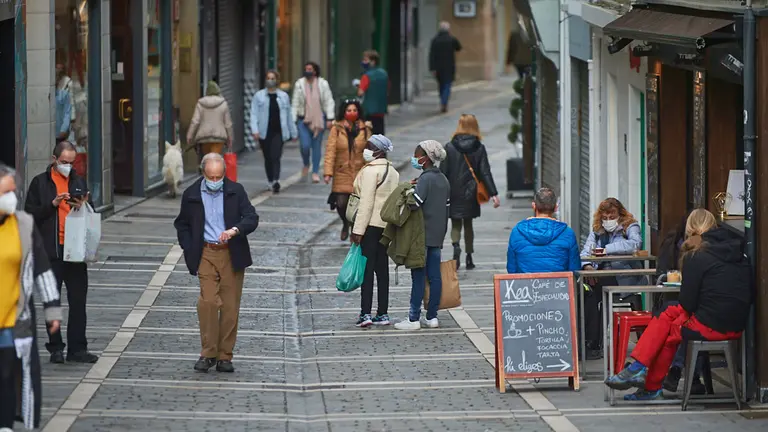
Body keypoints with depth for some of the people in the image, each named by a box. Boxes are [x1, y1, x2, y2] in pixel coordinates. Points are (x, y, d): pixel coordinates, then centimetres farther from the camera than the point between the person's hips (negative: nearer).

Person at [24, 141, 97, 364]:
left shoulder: (78, 182, 12)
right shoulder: (40, 183, 2)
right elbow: (30, 214, -3)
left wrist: (83, 207, -4)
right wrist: (53, 204, -15)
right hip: (51, 251, -3)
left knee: (78, 300, 2)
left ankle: (77, 348, 7)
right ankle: (55, 348, 11)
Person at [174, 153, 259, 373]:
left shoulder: (236, 191, 1)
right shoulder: (192, 195, 3)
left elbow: (252, 218, -6)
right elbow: (182, 225, 13)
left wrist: (234, 230, -26)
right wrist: (190, 252, 2)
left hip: (232, 254, 0)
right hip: (207, 254, 0)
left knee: (230, 306, 1)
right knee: (208, 301, -14)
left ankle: (224, 356, 9)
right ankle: (208, 353, -4)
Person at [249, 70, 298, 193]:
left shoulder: (283, 96, 9)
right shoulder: (259, 96, 4)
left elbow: (289, 115, 14)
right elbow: (254, 114, -1)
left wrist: (293, 132, 16)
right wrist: (255, 130, -15)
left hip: (278, 132, -1)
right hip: (264, 132, 1)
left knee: (275, 157, -15)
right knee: (268, 158, 10)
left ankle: (276, 181, -27)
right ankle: (270, 181, 24)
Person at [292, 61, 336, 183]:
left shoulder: (323, 84, 0)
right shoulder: (299, 84, 1)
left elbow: (329, 102, 1)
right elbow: (295, 103, 3)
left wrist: (330, 118, -6)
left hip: (319, 120, 0)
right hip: (304, 119, 0)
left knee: (317, 146, 3)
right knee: (305, 145, -9)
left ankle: (315, 172, 12)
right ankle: (306, 165, 21)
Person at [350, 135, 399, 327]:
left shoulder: (370, 171, -13)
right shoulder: (393, 172, 12)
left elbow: (366, 202, -17)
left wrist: (358, 230, -17)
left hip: (371, 224, -8)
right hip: (387, 226, 8)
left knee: (367, 268, -7)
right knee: (382, 268, 11)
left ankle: (365, 313, -11)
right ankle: (383, 313, 12)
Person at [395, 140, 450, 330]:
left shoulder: (425, 179, -14)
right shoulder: (443, 179, 12)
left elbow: (415, 202, -28)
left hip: (423, 234, -8)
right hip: (437, 235, 8)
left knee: (419, 276, -6)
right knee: (434, 275, 9)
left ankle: (414, 319, -5)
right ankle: (432, 316, 12)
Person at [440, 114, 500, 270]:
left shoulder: (450, 147, -7)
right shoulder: (479, 148, -4)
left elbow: (443, 172, -6)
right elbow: (485, 173, -7)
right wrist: (493, 194, -7)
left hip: (454, 193, -1)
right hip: (471, 193, 2)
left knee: (456, 224, 8)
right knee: (468, 223, 15)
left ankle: (456, 245, -23)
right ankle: (469, 259, 17)